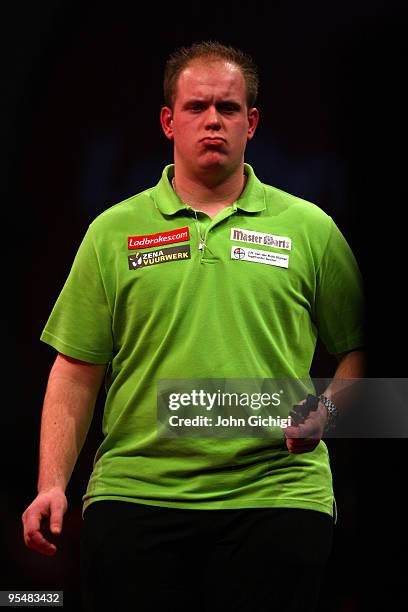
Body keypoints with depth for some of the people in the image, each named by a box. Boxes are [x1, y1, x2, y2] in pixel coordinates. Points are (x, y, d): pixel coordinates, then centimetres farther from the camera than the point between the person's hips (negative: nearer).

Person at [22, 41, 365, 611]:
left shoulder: (309, 228, 9)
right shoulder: (112, 232, 10)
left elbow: (357, 350, 12)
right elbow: (76, 371, 8)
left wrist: (327, 408, -8)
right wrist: (52, 485, -1)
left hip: (275, 494, 0)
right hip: (133, 494, 1)